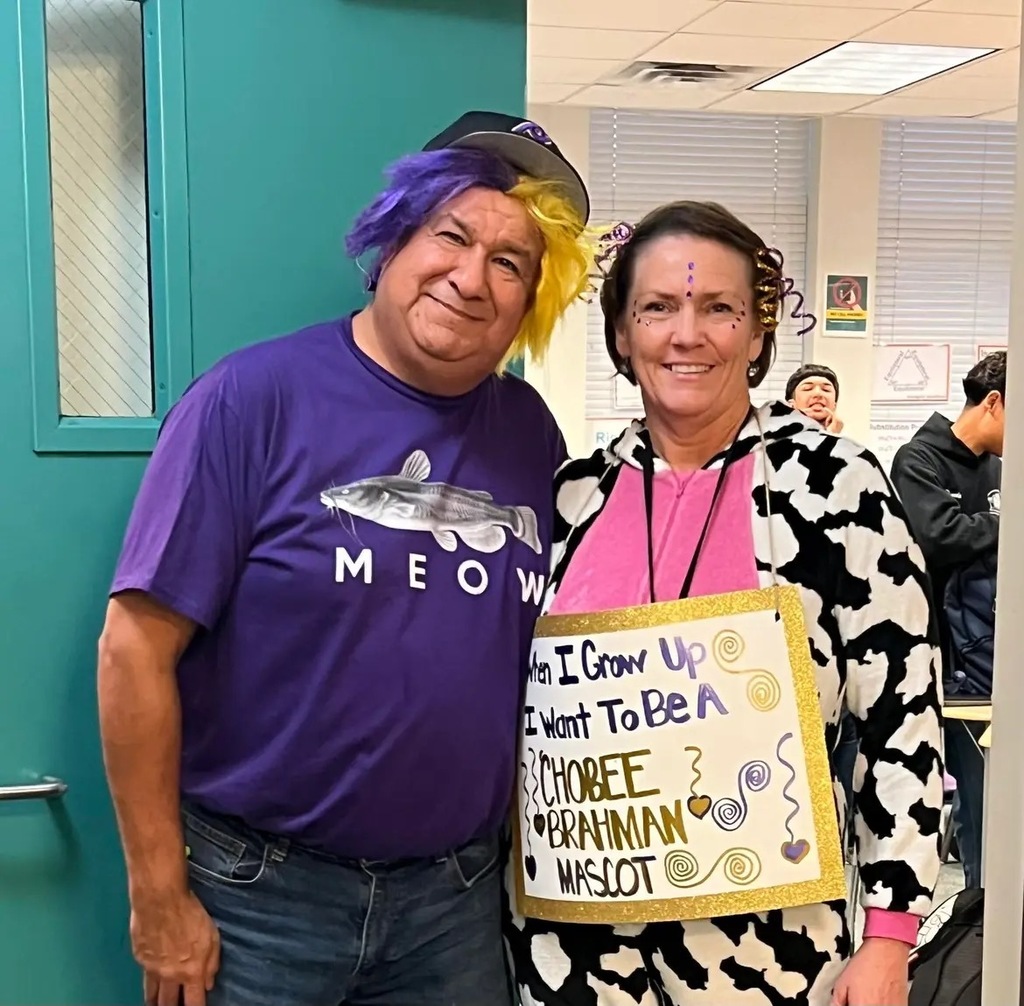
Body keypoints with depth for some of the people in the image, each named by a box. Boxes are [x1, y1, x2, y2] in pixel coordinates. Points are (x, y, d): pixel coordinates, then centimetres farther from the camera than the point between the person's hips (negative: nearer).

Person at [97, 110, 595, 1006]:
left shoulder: (531, 433, 1)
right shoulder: (253, 398, -12)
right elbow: (138, 648, -13)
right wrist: (158, 895, -11)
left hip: (458, 897, 4)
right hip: (257, 893, -3)